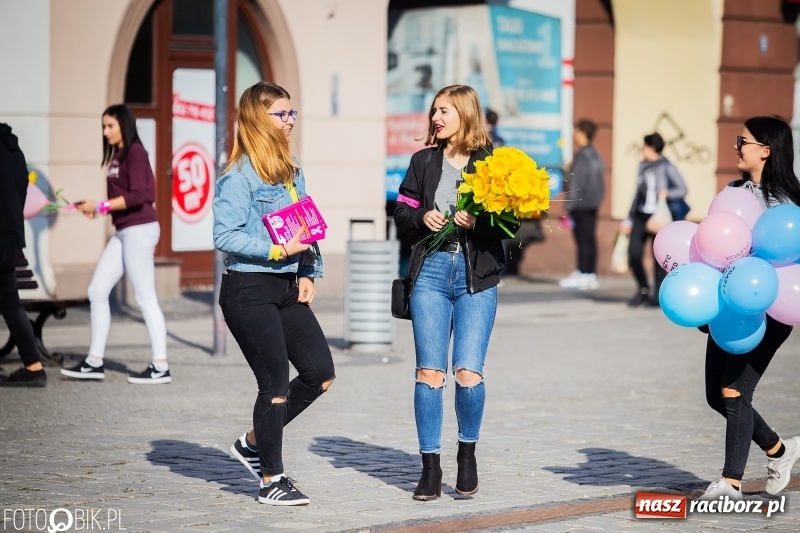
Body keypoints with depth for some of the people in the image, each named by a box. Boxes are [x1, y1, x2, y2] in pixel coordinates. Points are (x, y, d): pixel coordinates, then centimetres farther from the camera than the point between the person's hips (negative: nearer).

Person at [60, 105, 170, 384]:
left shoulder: (135, 153, -11)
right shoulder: (116, 156, 15)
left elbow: (137, 196, -19)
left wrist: (100, 206, -16)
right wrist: (94, 209, 2)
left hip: (139, 230, -10)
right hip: (122, 232, 10)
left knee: (145, 298, -6)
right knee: (97, 291, 8)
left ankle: (161, 367, -1)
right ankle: (95, 362, 12)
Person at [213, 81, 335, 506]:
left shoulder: (291, 171, 13)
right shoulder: (240, 176, -13)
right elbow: (225, 236, -18)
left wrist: (309, 272, 6)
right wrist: (277, 250, -21)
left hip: (287, 289, 8)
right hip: (248, 291, -8)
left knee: (320, 374, 5)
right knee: (276, 383, -4)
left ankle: (254, 443, 23)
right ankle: (271, 480, 11)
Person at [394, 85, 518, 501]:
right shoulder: (424, 161, 11)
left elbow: (511, 223, 0)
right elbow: (402, 213, 14)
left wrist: (478, 221, -16)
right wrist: (422, 217, -6)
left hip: (477, 278, -2)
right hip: (431, 271, 2)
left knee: (469, 372, -9)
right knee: (429, 372, -2)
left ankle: (467, 452, 16)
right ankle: (430, 467, 7)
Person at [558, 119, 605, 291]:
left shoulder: (582, 156, -16)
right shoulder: (595, 155, 12)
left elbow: (576, 183, -18)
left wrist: (569, 205, -16)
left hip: (581, 204, -9)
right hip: (592, 203, 9)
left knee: (584, 239, -7)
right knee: (589, 239, 11)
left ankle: (585, 275, -6)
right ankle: (589, 273, 16)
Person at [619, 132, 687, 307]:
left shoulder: (666, 167, -5)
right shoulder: (643, 167, 11)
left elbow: (682, 189, -4)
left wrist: (668, 193, -24)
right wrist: (628, 220, 18)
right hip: (641, 215, 5)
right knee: (634, 252, -6)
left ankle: (658, 295, 7)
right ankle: (643, 289, 12)